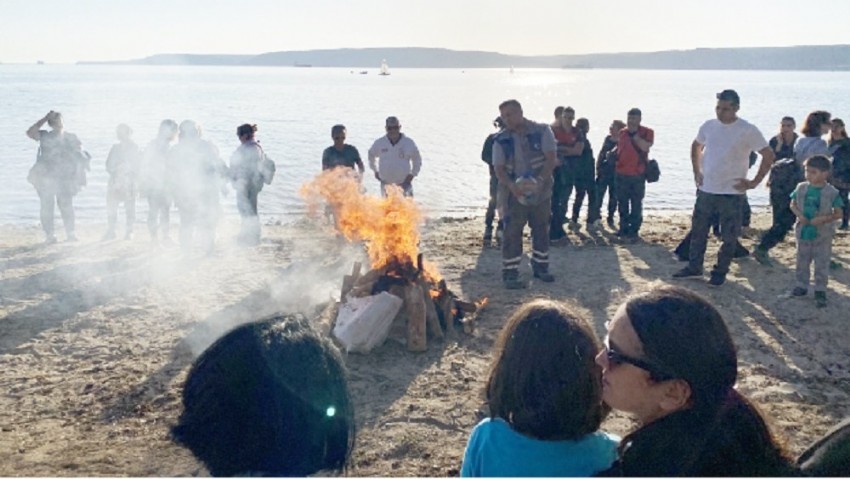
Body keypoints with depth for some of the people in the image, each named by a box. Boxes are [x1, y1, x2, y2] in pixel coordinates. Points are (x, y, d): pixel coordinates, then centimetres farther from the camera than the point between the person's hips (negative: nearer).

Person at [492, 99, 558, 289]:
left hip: (541, 192, 1)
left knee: (541, 230, 13)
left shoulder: (542, 131, -4)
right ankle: (510, 273, 0)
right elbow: (499, 168, -5)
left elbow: (551, 159, -10)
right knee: (512, 233, -5)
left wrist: (540, 181, -24)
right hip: (514, 194, -1)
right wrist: (512, 186, -24)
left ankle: (540, 267, 29)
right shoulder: (501, 140, -1)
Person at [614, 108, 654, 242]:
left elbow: (645, 147, -22)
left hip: (638, 175, -5)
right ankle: (623, 229, 20)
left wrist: (634, 134, -20)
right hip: (621, 174, 5)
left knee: (636, 204, 1)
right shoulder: (622, 132, 10)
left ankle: (634, 231, 6)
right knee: (622, 203, 10)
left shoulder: (647, 132, -4)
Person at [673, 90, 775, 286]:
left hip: (731, 192, -4)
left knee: (729, 237, 4)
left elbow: (768, 155, -7)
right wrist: (697, 172, 12)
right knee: (698, 231, 13)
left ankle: (720, 272, 19)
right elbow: (696, 147, 22)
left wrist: (753, 182, -10)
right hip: (705, 190, 4)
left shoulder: (747, 131, -12)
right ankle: (694, 267, 27)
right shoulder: (708, 126, 2)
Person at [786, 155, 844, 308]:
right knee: (802, 261, 16)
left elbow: (838, 213, -8)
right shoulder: (801, 188, -3)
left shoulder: (831, 192, -12)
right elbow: (793, 204, 7)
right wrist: (799, 214, -13)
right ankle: (801, 285, 31)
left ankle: (820, 291, 14)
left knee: (822, 264, 4)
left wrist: (824, 218, -24)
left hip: (823, 236, -3)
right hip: (803, 232, 4)